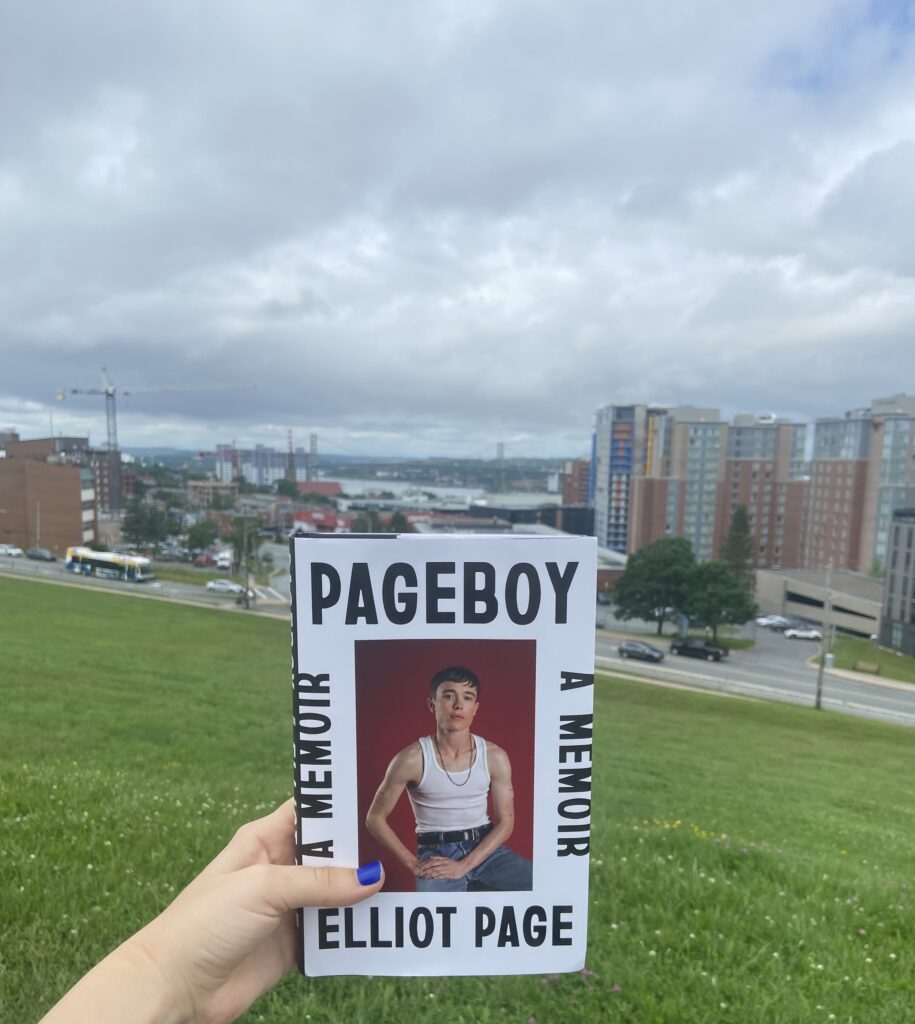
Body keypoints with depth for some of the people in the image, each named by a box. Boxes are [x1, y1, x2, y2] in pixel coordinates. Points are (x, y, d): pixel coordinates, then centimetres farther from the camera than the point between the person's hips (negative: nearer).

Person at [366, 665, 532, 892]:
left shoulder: (495, 756, -5)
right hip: (436, 853, -3)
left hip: (485, 848, 3)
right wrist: (412, 863, -10)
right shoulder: (411, 759, -12)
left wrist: (463, 865, -13)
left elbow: (505, 822, -1)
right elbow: (375, 818, -2)